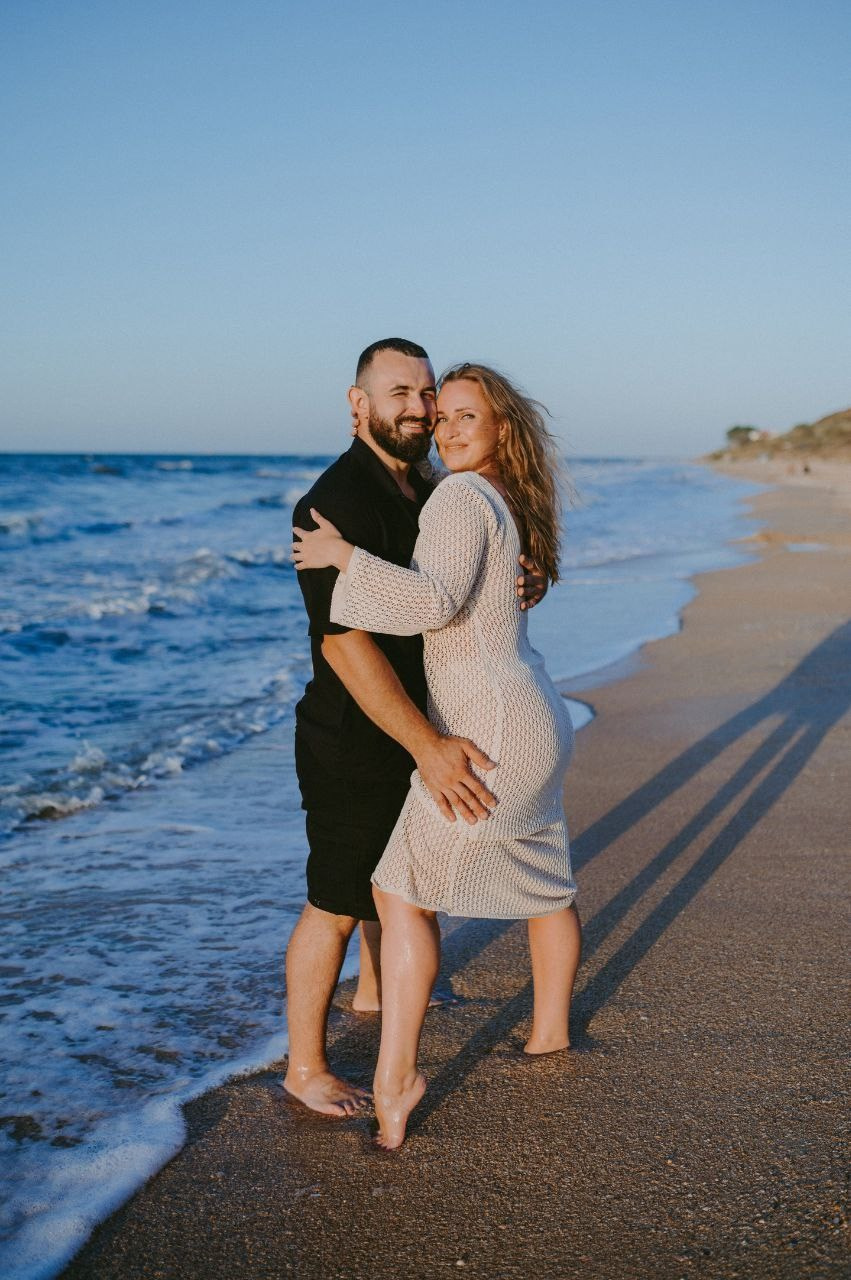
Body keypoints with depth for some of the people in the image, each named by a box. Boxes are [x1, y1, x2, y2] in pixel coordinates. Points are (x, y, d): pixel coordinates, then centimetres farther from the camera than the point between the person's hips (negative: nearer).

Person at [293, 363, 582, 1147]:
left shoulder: (461, 497, -16)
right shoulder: (509, 503, 13)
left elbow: (435, 601, -31)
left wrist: (344, 554, -23)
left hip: (488, 732, -10)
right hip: (531, 720, 10)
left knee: (404, 891, -6)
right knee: (544, 882, 21)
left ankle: (395, 1077, -3)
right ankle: (551, 1031, 38)